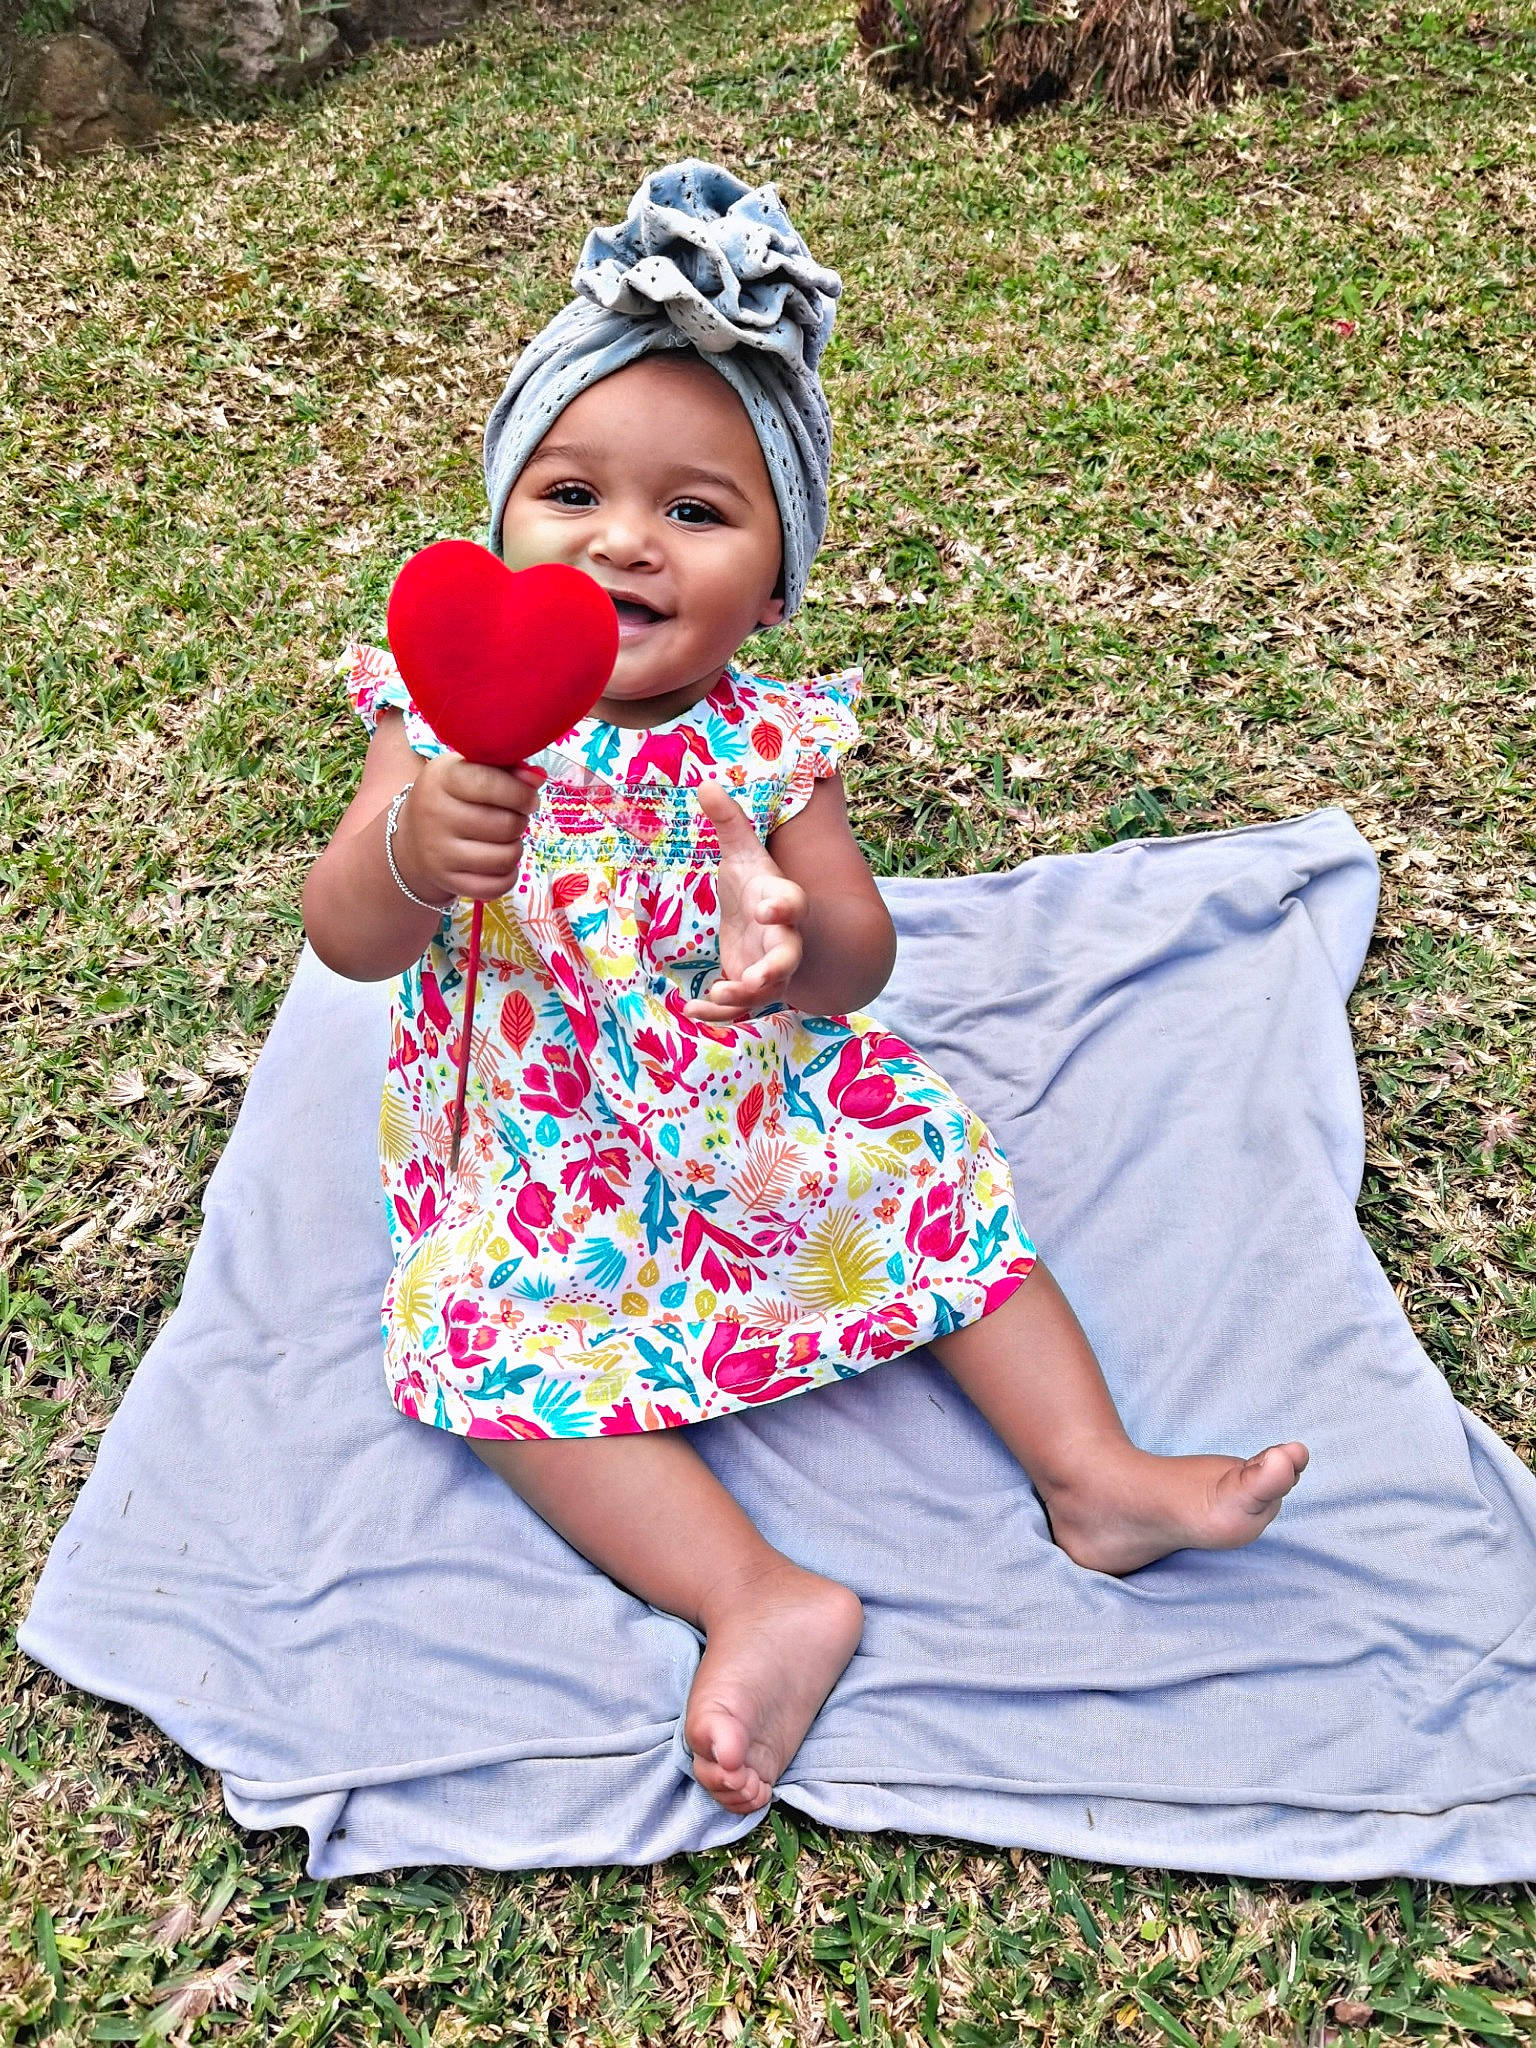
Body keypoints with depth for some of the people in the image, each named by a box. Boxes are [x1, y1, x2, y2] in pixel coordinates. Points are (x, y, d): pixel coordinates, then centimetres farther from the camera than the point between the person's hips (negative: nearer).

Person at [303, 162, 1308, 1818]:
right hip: (544, 1151, -2)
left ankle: (1093, 1471, 4)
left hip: (768, 1107, 2)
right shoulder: (452, 725, -13)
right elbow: (344, 941, -18)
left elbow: (861, 952, -11)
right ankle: (760, 1601, -21)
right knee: (492, 1332, -22)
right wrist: (413, 853, -41)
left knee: (936, 1168, -7)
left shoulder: (767, 742, -10)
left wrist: (804, 945, -36)